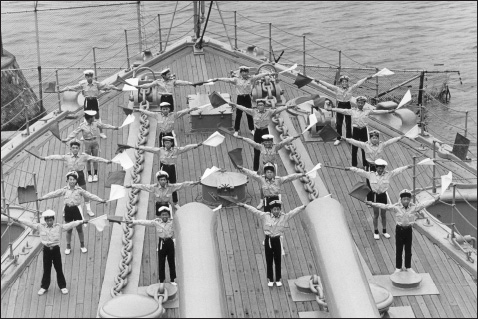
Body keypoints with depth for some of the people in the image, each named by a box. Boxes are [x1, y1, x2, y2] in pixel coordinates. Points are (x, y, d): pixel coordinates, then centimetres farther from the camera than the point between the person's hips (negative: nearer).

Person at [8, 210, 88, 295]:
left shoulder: (59, 227, -7)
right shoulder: (40, 227, -4)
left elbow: (71, 224, -11)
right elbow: (29, 223, -3)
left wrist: (81, 222, -18)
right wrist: (18, 220, -7)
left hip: (56, 249, -1)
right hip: (46, 250, 1)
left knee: (59, 268, 8)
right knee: (46, 269, 11)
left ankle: (62, 286, 21)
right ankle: (44, 287, 25)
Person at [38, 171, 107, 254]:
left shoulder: (79, 190, -7)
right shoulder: (64, 190, -2)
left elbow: (89, 195, -8)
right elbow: (54, 193, 1)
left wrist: (100, 200, -13)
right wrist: (43, 197, 1)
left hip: (77, 209, -1)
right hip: (68, 209, 1)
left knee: (79, 229, 9)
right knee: (69, 229, 10)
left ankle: (82, 246, 26)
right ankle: (68, 247, 24)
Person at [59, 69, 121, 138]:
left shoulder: (96, 84, -7)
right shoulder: (82, 84, -7)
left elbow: (105, 86, -6)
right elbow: (74, 88, -7)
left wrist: (116, 88, -9)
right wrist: (62, 90, -10)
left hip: (95, 101, 0)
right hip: (87, 101, 0)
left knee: (97, 117, 10)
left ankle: (101, 133, 22)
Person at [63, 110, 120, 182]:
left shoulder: (96, 124, -4)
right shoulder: (82, 126, -12)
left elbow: (104, 125, 2)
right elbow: (75, 132, -12)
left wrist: (114, 127, 1)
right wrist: (67, 139, -18)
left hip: (95, 142, 2)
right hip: (87, 143, -2)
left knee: (95, 159, 9)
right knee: (88, 160, 7)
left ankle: (95, 174, 22)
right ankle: (89, 175, 21)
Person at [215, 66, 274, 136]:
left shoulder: (251, 79, 0)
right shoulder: (237, 80, -4)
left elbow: (259, 76, -4)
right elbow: (228, 79, -10)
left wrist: (268, 74, -11)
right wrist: (218, 79, -18)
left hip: (247, 98, 1)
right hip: (240, 98, -1)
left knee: (249, 114, 9)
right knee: (238, 115, 3)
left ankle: (252, 129, 21)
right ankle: (236, 130, 12)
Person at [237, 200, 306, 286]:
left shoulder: (284, 217, -2)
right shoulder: (265, 216, -4)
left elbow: (294, 211, -1)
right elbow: (255, 210, -4)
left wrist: (304, 207, -5)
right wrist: (244, 205, -8)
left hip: (277, 240, 0)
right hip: (268, 240, 0)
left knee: (278, 261, 8)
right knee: (269, 261, 8)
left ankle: (278, 279, 22)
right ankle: (270, 279, 20)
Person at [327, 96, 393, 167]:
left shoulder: (367, 112, 2)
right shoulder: (352, 111, 0)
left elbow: (377, 112, 2)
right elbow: (342, 110, -3)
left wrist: (389, 111, -1)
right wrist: (331, 109, -8)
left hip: (363, 130, 1)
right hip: (355, 130, -1)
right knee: (354, 148, 5)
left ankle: (365, 165, 19)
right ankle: (354, 165, 17)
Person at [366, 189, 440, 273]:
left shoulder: (414, 207, -6)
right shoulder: (396, 207, -11)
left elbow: (424, 204, -3)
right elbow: (384, 206, -14)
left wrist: (434, 200, -5)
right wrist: (372, 204, -20)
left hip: (408, 229, 1)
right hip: (399, 229, -1)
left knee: (408, 250, 11)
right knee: (399, 249, 7)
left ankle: (408, 267, 26)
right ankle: (398, 267, 20)